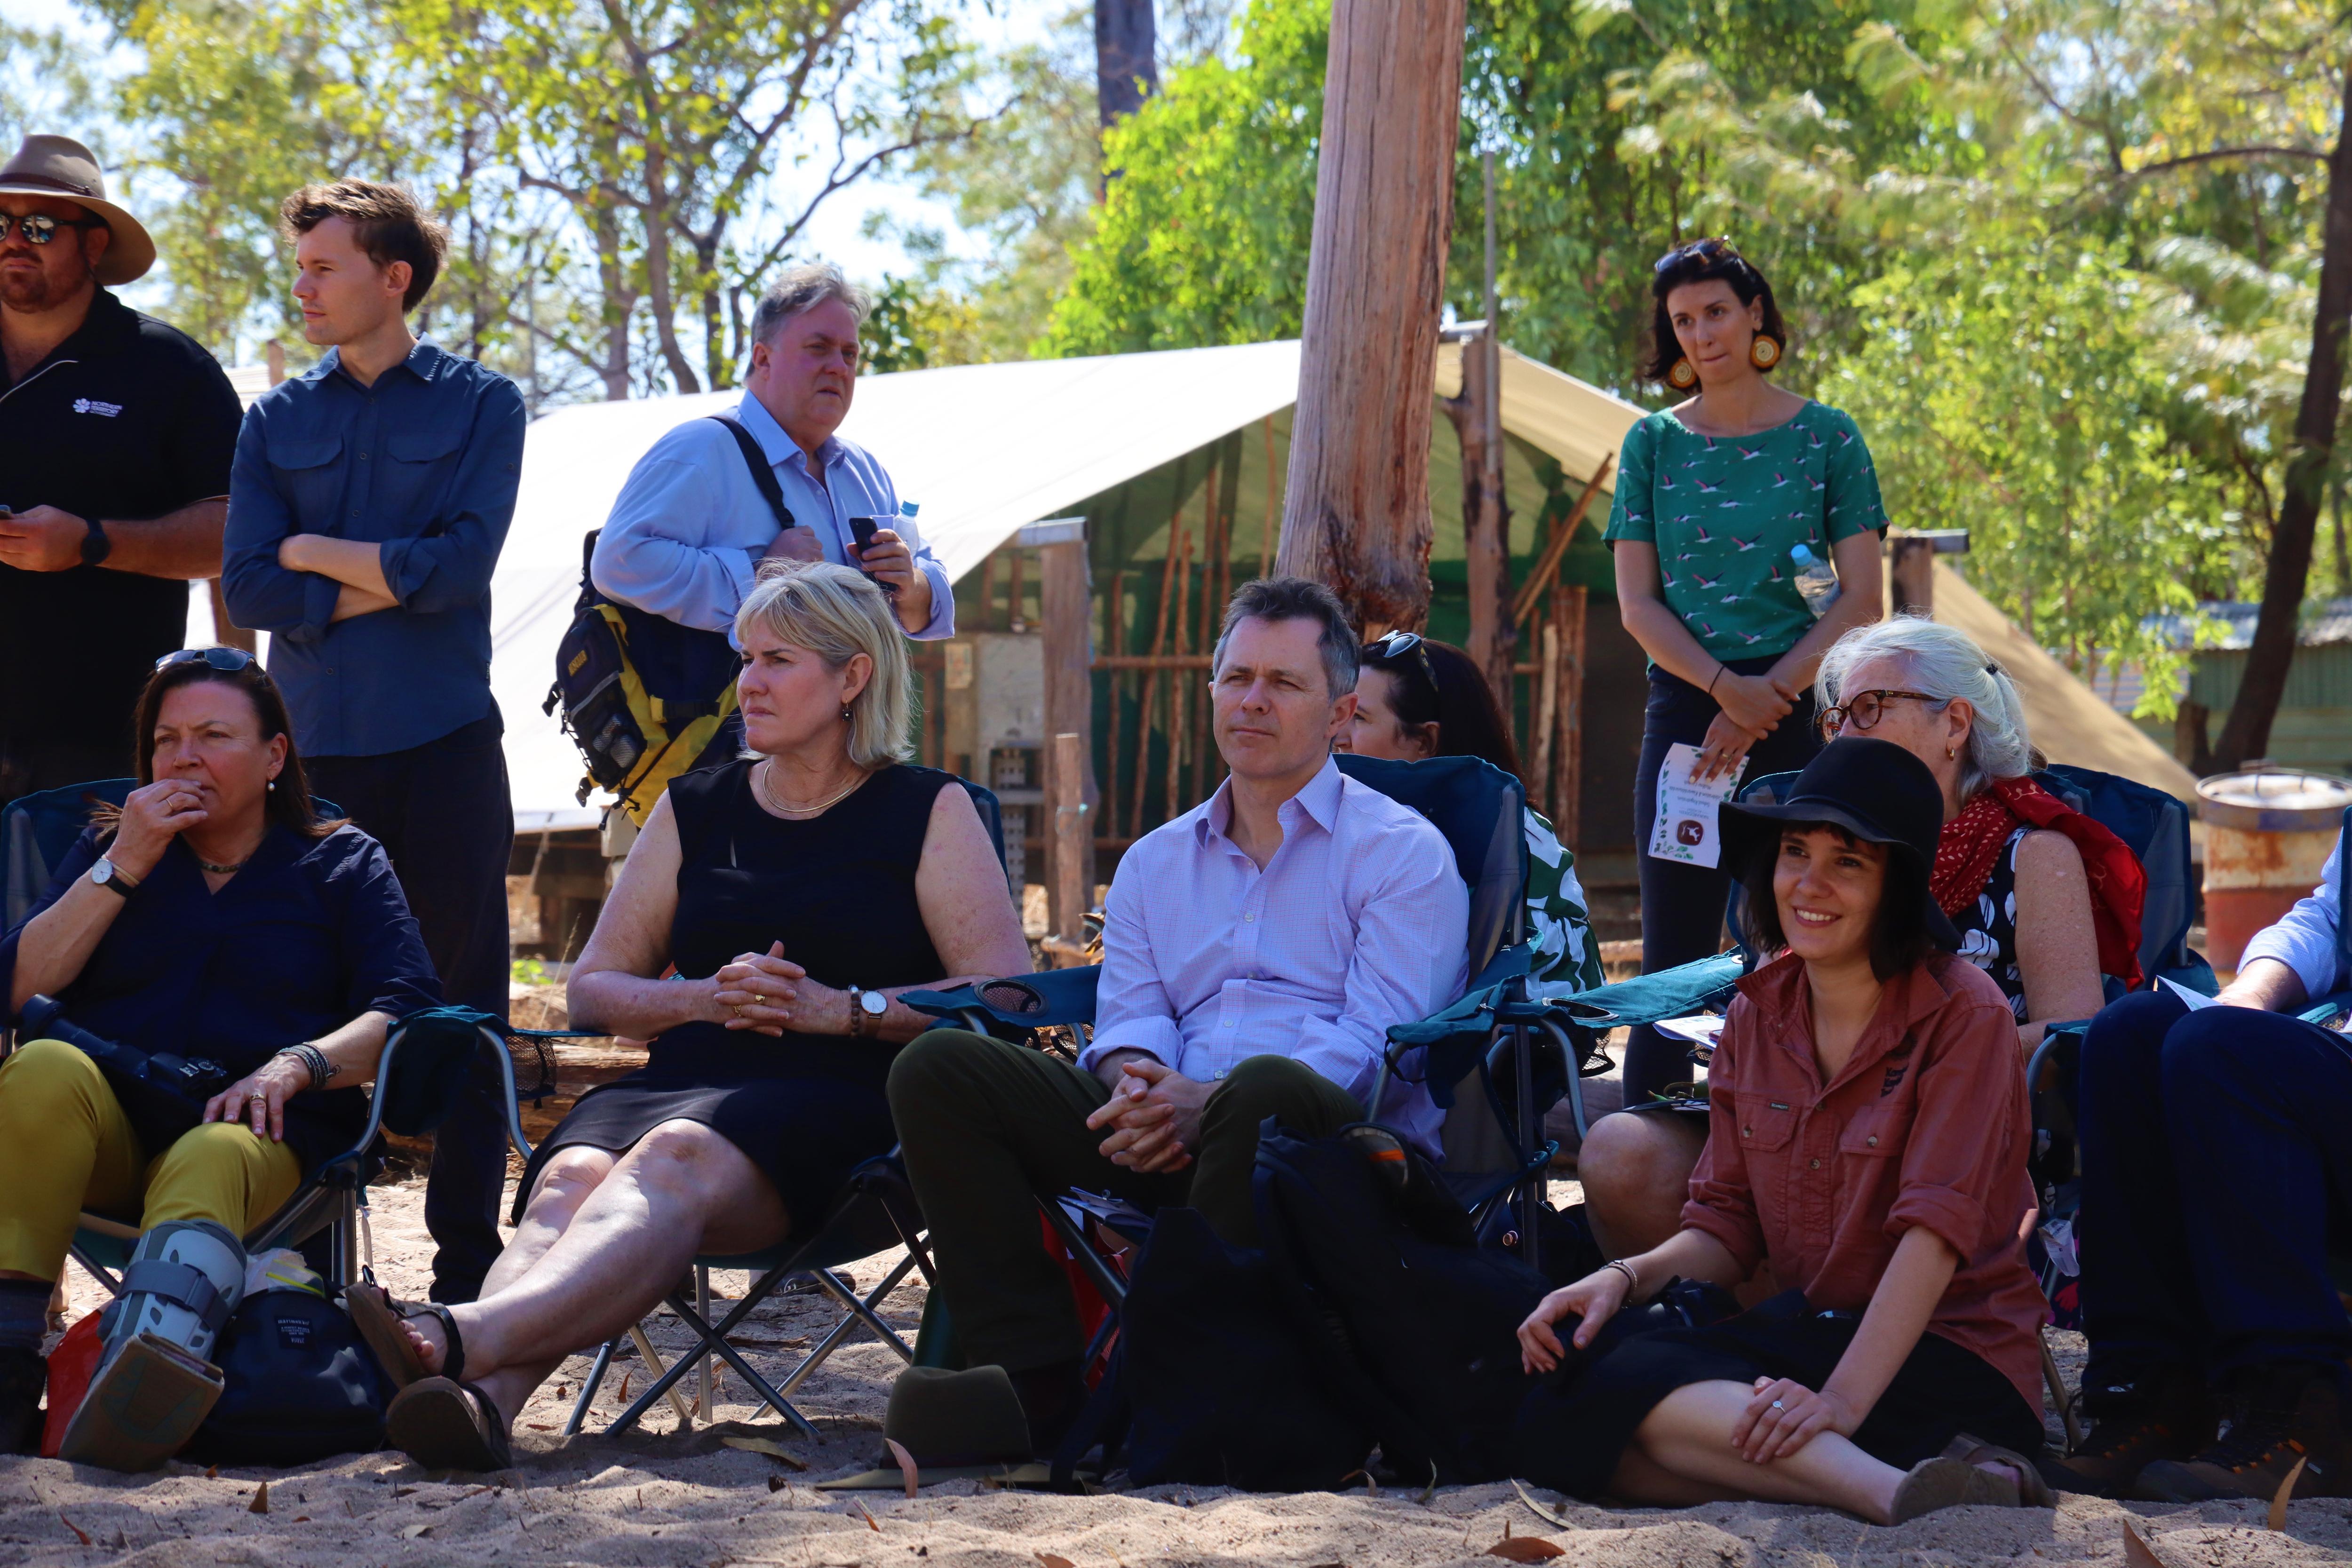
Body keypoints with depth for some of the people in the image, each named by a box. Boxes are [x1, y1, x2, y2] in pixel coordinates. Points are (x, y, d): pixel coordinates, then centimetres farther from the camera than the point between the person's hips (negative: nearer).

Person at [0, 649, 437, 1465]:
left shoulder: (344, 866, 19)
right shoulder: (110, 847, 26)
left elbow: (407, 1014, 2)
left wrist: (294, 1066, -16)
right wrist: (123, 866, 3)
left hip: (261, 1130, -2)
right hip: (107, 1132, 2)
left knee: (211, 1162, -40)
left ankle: (154, 1355, -74)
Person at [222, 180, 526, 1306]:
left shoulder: (478, 404, 4)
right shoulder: (278, 422, 11)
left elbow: (462, 560, -9)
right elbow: (246, 585, 1)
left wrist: (315, 553, -2)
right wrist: (381, 584, -9)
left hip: (443, 745, -2)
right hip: (314, 746, 2)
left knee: (463, 1006, 1)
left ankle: (468, 1259, 6)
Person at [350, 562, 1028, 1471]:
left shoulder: (929, 813, 12)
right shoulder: (695, 809, 24)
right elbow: (592, 987, 23)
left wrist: (840, 1009, -9)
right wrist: (705, 999, 2)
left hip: (840, 1103, -4)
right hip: (687, 1081, 4)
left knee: (675, 1162, -38)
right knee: (572, 1177, -33)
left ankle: (464, 1338, -61)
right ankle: (484, 1399, -60)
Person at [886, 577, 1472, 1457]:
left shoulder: (1402, 851, 8)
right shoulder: (1153, 864, 26)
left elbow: (1378, 1038, -6)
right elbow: (1128, 1019, 15)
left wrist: (1209, 1105, -20)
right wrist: (1140, 1087, -13)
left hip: (1347, 1147, -5)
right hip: (1169, 1147, 5)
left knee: (1266, 1087, -41)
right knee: (937, 1069, -15)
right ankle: (1038, 1387, -23)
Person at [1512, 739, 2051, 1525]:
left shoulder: (1962, 1013, -8)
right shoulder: (1755, 1016, 12)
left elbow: (1936, 1228, -18)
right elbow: (1728, 1223, 12)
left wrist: (1842, 1400, -29)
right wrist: (1626, 1278, -10)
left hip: (1950, 1352, -7)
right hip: (1802, 1332, 7)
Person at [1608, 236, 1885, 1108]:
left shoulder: (1825, 438, 5)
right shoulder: (1654, 444, 10)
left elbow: (1862, 601, 0)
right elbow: (1636, 603, 4)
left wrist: (1770, 698, -12)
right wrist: (1728, 688, -12)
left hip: (1799, 712, -1)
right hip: (1683, 709, 1)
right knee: (1674, 955, 0)